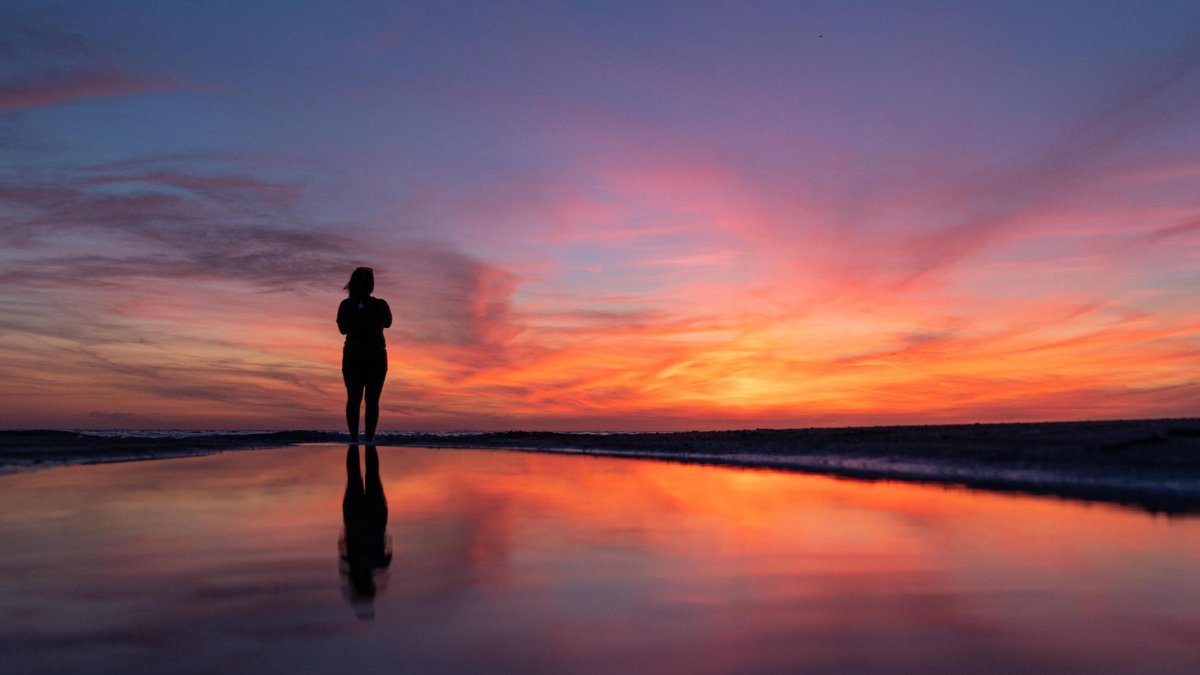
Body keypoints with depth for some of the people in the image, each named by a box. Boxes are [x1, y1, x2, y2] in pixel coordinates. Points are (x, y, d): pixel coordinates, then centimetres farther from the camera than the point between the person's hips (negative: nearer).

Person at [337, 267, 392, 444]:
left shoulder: (346, 305, -5)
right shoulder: (380, 305, -7)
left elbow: (342, 329, 10)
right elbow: (387, 323, 12)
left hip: (352, 358, 1)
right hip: (376, 358, -1)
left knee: (353, 399, 7)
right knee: (372, 400, 2)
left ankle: (354, 438, 4)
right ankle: (369, 439, -1)